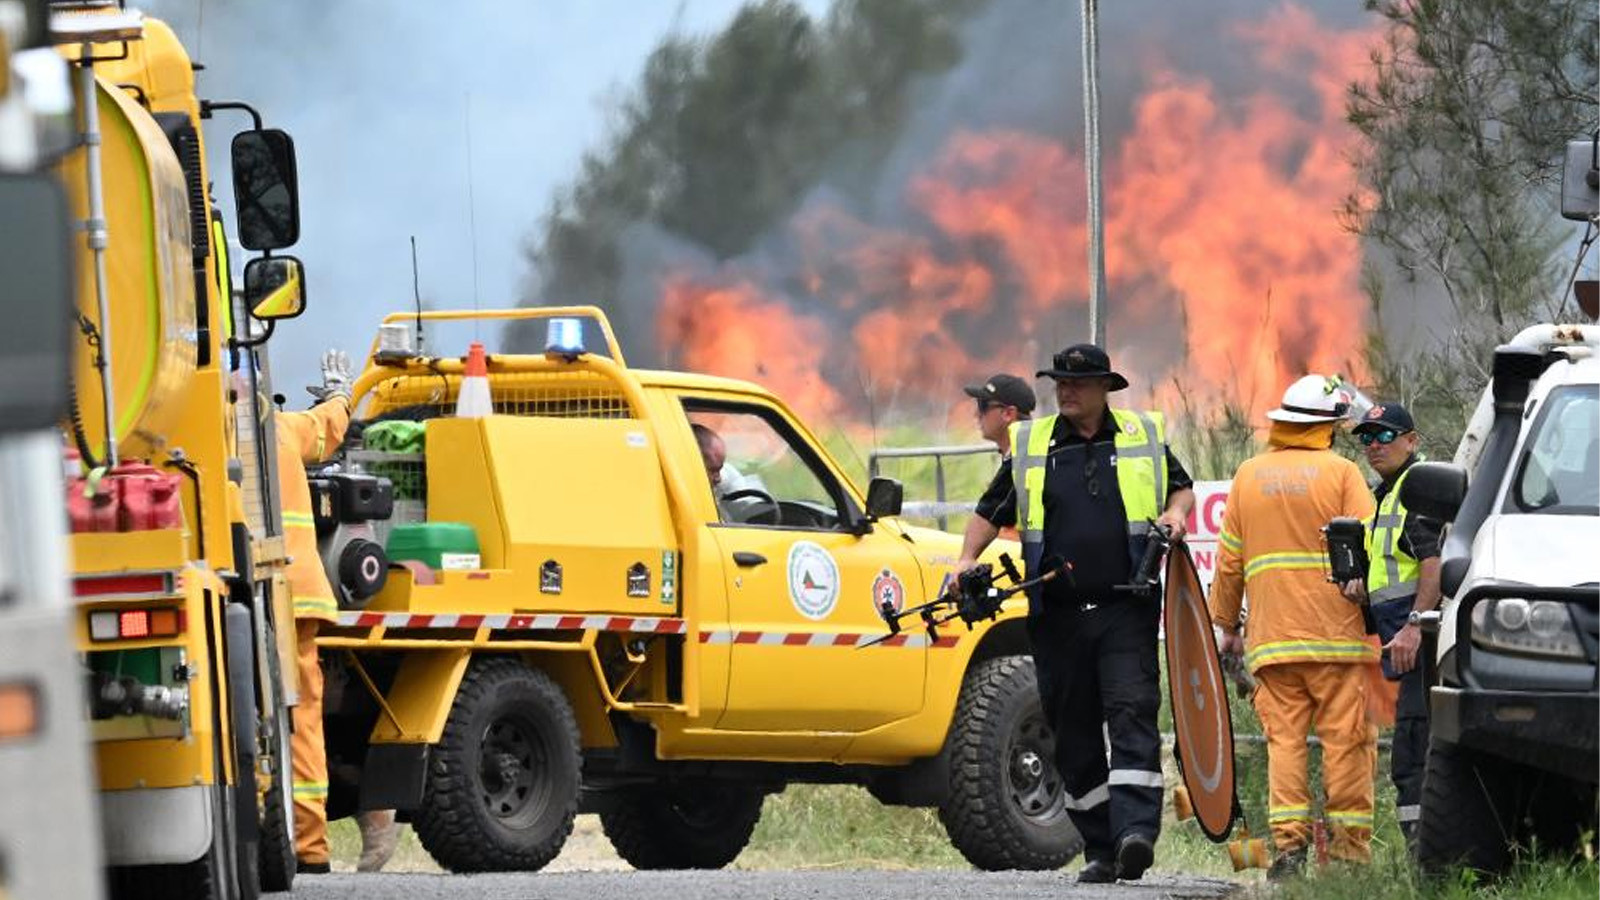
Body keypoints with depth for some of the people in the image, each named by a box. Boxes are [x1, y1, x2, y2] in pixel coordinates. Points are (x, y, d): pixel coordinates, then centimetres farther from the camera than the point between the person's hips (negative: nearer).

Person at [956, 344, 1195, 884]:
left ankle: (1135, 833, -27)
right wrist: (968, 559, 1)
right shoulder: (1029, 447, 11)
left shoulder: (1143, 438, 8)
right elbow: (991, 512, 17)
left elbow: (1181, 487, 22)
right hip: (1058, 616, 2)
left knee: (1131, 715, -18)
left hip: (1126, 611, -2)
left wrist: (1176, 512, 0)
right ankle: (1100, 851, 10)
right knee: (1074, 736, 3)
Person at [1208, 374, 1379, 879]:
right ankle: (1349, 847, -3)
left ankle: (1288, 841, -7)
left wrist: (1226, 624, 22)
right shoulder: (1341, 473, -1)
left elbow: (1229, 559, 14)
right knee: (1346, 741, -1)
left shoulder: (1249, 476, 11)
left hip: (1272, 633, 3)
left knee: (1284, 738, 3)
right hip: (1337, 631, -3)